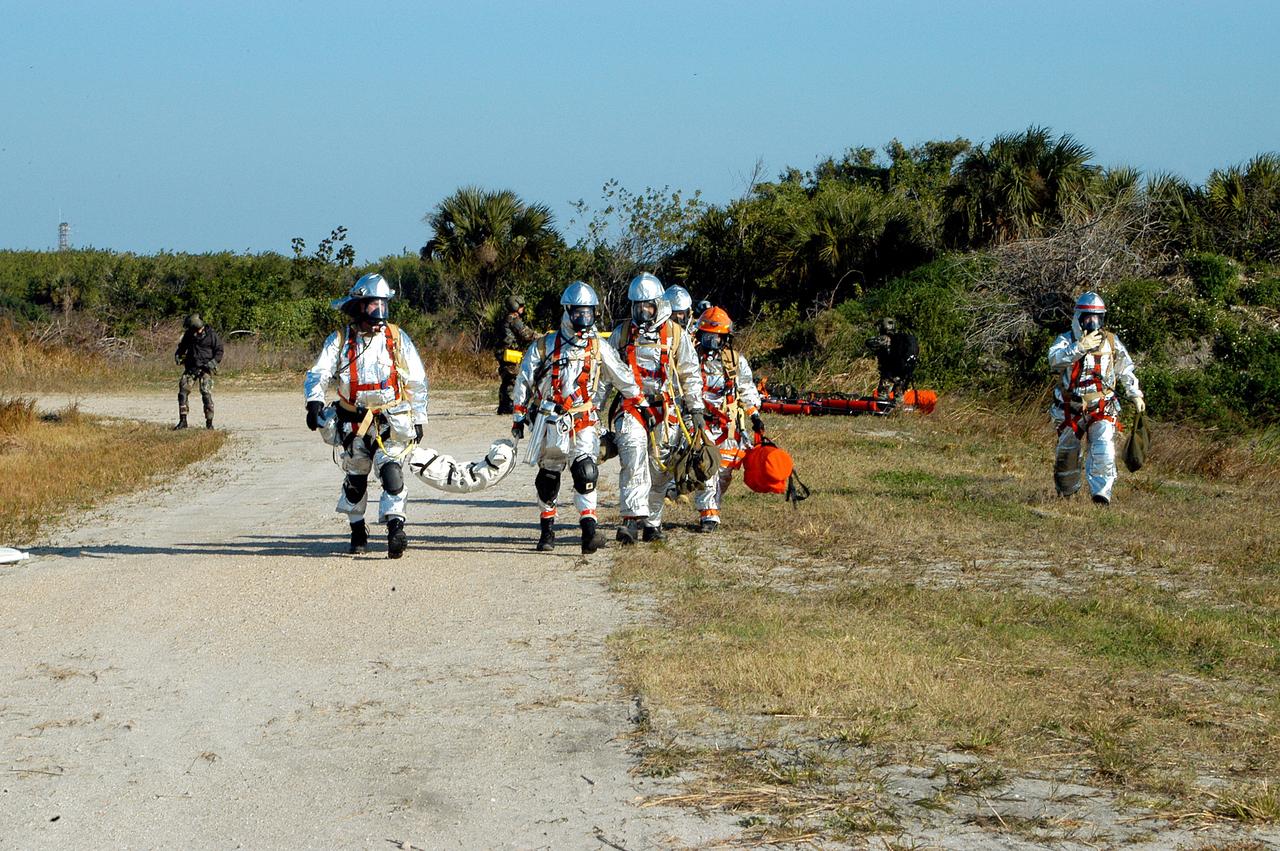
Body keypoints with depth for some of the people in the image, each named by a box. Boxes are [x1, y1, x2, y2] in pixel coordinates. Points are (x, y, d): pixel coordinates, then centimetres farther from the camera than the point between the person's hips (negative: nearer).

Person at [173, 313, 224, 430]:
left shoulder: (211, 335, -7)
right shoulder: (189, 335, 5)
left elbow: (219, 351, -1)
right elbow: (182, 346, 21)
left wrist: (213, 361, -18)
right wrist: (178, 355, 2)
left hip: (205, 368, -4)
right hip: (191, 368, 4)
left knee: (207, 394, -12)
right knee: (183, 391, -4)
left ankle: (209, 422, -4)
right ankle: (183, 421, 4)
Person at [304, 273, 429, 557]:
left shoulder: (397, 339, 4)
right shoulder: (340, 341, 2)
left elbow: (417, 382, 10)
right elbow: (318, 374, -6)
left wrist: (418, 420, 9)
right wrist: (315, 402, -26)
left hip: (390, 423, -1)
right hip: (354, 424, 1)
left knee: (392, 474, -19)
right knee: (355, 480, 12)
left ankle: (396, 531, -25)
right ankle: (358, 531, 30)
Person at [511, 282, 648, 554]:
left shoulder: (598, 348, 5)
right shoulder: (544, 346, 0)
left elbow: (622, 377, 15)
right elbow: (524, 383, 7)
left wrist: (640, 404, 19)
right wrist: (519, 417, 7)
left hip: (583, 420, 0)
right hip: (549, 421, 0)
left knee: (585, 472, -19)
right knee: (548, 477, 10)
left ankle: (589, 531, -24)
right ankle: (547, 530, 26)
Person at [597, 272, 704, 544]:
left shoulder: (676, 335, 5)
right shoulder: (621, 333, 9)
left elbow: (691, 375, 9)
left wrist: (696, 410, 4)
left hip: (666, 410, 0)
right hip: (631, 408, 0)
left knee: (659, 470, 3)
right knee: (633, 460, -20)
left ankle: (652, 521, 16)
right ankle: (633, 520, -27)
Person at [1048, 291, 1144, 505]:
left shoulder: (1111, 342, 4)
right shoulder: (1066, 340, -5)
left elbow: (1125, 370, 17)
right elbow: (1055, 359, -27)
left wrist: (1135, 395, 19)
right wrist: (1079, 348, -37)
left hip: (1102, 408, 0)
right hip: (1071, 409, 0)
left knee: (1103, 452, -20)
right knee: (1066, 455, 14)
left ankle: (1101, 493, -18)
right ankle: (1066, 493, 35)